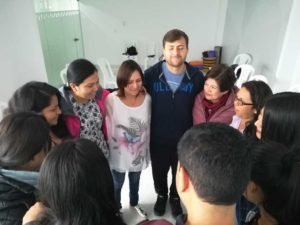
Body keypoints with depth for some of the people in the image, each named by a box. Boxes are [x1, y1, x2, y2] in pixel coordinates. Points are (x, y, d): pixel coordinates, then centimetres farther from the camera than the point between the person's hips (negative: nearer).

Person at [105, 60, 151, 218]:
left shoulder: (147, 98, -14)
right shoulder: (111, 100, -25)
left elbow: (147, 128, -2)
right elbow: (109, 130, -15)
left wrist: (146, 151, 5)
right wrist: (112, 152, -6)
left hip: (138, 152, 3)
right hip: (119, 154, -3)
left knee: (135, 181, 29)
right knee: (117, 184, 23)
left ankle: (134, 203, 59)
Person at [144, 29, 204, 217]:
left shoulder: (197, 77, -14)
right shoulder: (151, 74, -16)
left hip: (185, 139, 1)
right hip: (158, 138, 0)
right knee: (159, 172, 25)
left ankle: (175, 197, 55)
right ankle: (161, 195, 56)